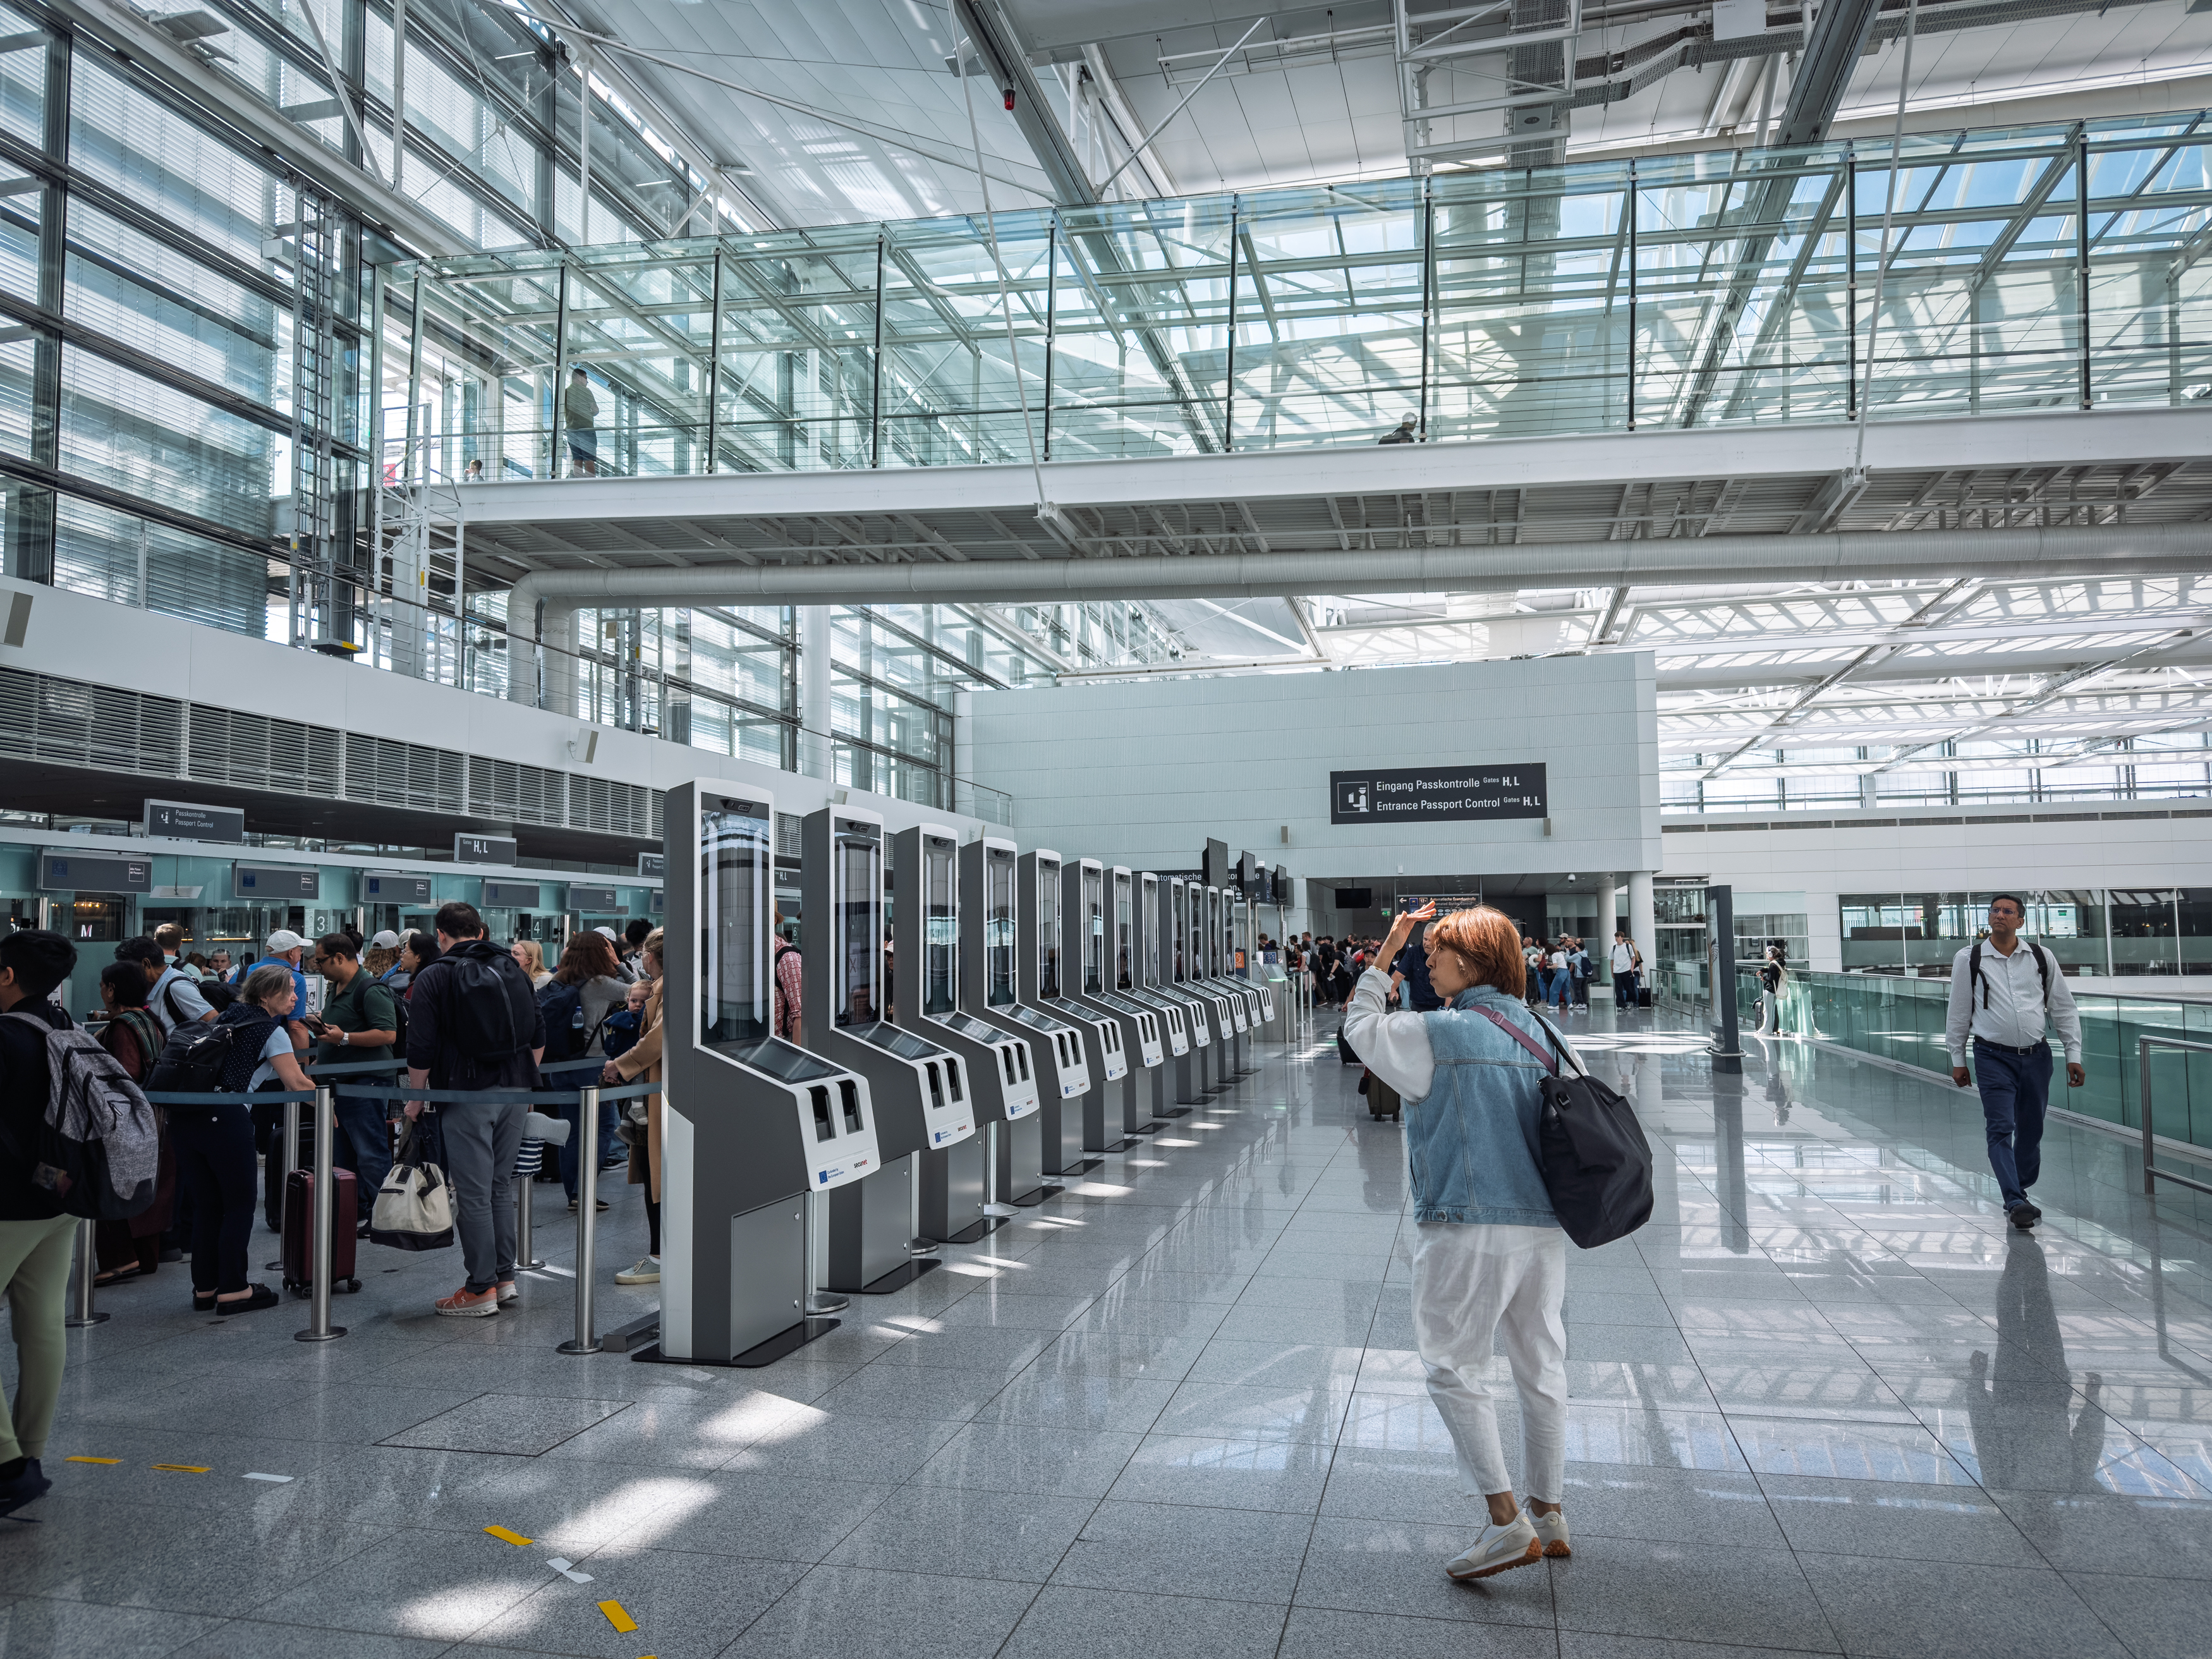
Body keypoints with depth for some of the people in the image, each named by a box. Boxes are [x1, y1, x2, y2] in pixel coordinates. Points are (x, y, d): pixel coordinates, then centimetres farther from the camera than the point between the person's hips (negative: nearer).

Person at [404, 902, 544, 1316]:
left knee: (473, 1193, 0)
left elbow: (421, 1049, -8)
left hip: (467, 1095, -5)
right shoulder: (513, 970, 12)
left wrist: (416, 1100, 4)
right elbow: (538, 1036, 16)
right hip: (515, 1094, 5)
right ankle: (505, 1277, 18)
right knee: (501, 1185, 15)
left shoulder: (433, 978, -4)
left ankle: (481, 1289, 4)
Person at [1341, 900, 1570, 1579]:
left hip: (1467, 1227, -7)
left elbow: (1361, 1028, 4)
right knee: (1540, 1369, 16)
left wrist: (1384, 954, 10)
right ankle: (1549, 1515, 27)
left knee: (1456, 1370, 4)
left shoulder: (1439, 1034, -12)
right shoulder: (1541, 1031, 8)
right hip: (1542, 1225, 7)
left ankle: (1505, 1522, 0)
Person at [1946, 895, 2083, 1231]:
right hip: (1993, 1057, -2)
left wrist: (2073, 1056, 7)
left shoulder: (2042, 958, 5)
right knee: (2000, 1128, -12)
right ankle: (2015, 1203, -15)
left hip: (2036, 1055, 3)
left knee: (2031, 1129, 9)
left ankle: (2020, 1191, 27)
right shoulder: (1968, 960, 0)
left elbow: (2064, 1009, 11)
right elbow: (1959, 1012, 7)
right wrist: (1957, 1060, 9)